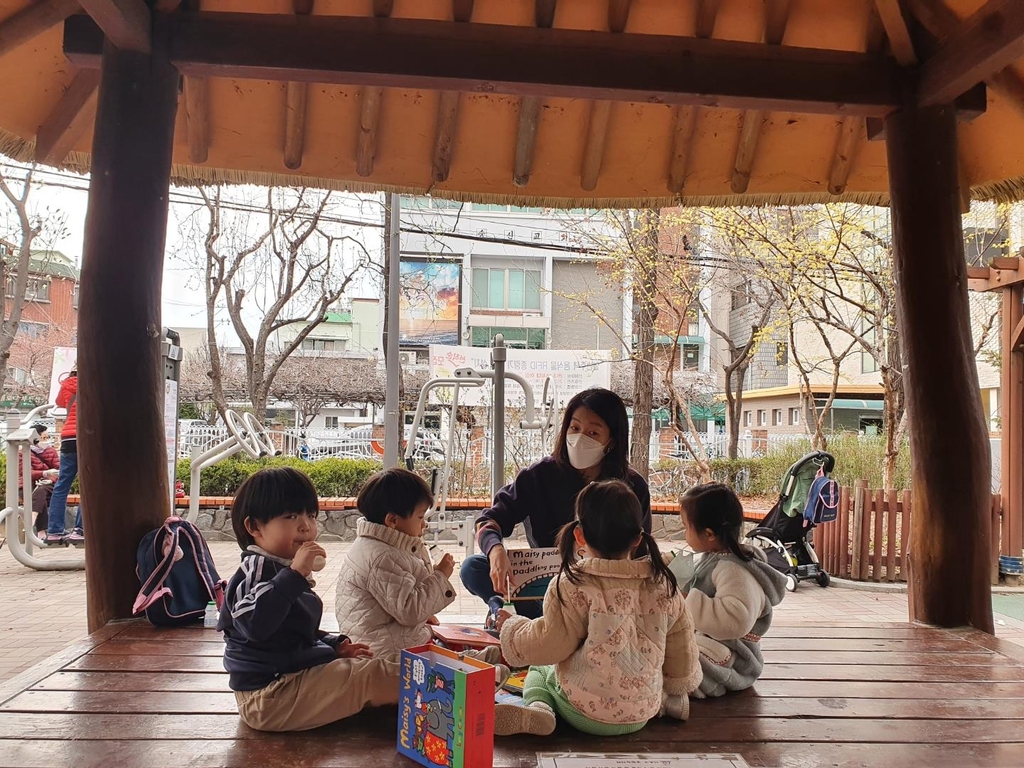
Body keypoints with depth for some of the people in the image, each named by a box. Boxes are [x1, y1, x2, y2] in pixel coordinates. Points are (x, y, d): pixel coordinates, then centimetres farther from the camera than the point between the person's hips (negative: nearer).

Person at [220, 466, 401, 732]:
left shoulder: (283, 569, 14)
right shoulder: (256, 570, -18)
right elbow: (255, 624, -38)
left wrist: (336, 645, 14)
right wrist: (294, 574, -38)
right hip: (269, 697, -11)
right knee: (372, 675, -17)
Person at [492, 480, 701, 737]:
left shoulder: (572, 585, -18)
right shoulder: (664, 587, -3)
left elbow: (548, 646, -14)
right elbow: (682, 655, 6)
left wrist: (511, 625, 5)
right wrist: (673, 691, 26)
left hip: (585, 714, -4)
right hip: (641, 716, 5)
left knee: (538, 671, 22)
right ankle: (664, 701, 15)